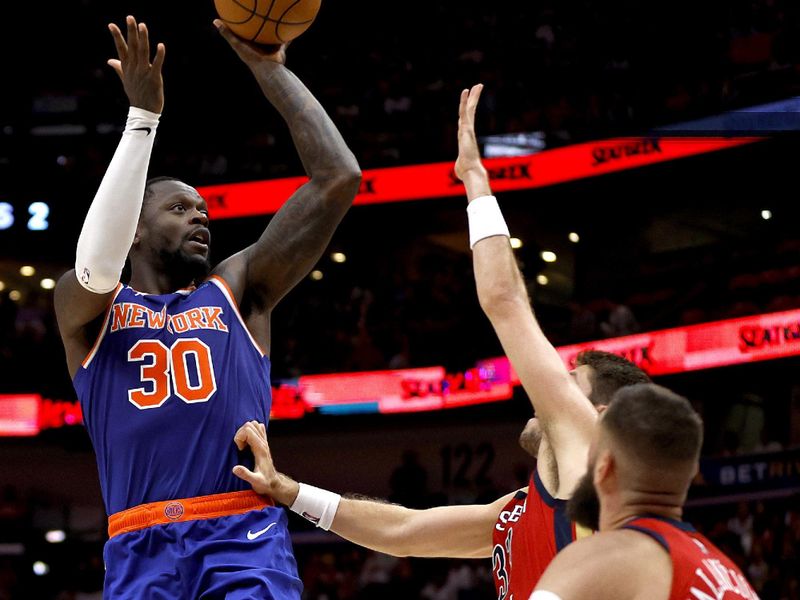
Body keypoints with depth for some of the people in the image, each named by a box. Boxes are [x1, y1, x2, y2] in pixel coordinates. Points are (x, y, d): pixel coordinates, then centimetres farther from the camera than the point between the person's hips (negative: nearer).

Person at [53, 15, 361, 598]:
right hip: (141, 552, 0)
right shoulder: (87, 310, 13)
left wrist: (270, 69, 8)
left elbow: (339, 179, 10)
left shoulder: (237, 289, 17)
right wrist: (142, 116, -10)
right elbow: (96, 265, -12)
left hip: (247, 538, 0)